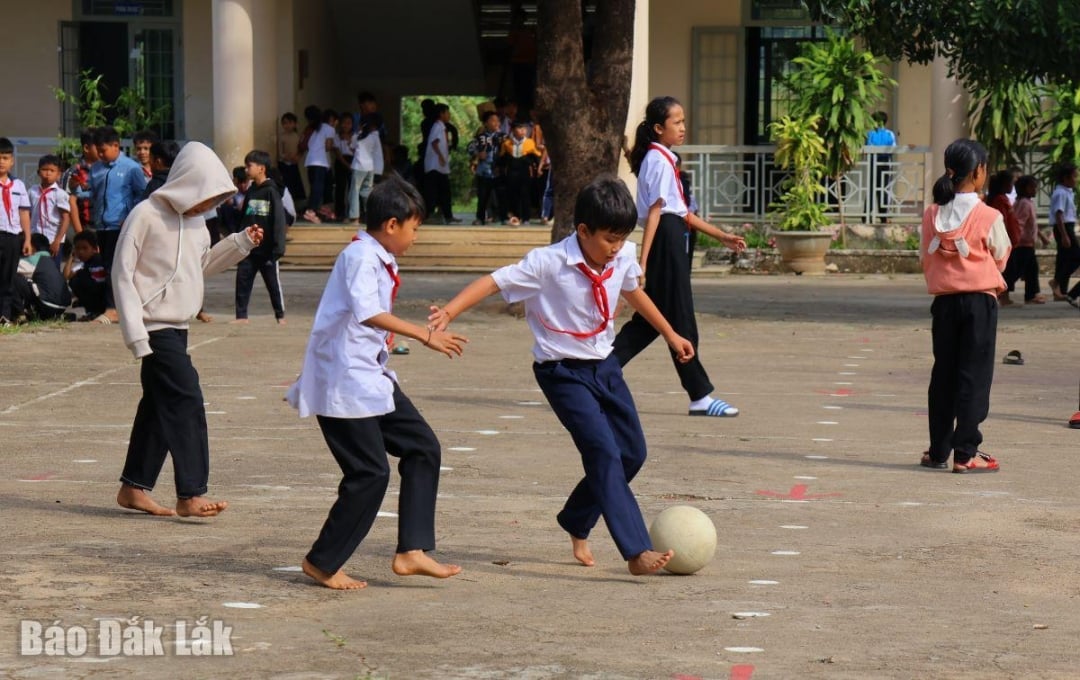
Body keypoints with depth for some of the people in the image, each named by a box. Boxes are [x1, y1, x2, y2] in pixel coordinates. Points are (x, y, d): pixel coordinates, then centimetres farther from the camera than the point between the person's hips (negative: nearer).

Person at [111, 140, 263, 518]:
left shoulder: (194, 221, 11)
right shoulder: (146, 216, -13)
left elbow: (203, 264, 24)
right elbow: (122, 273, -12)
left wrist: (241, 243, 9)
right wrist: (135, 331, -17)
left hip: (178, 328, 9)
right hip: (156, 327, -9)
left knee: (159, 406, 12)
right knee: (186, 403, -13)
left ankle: (134, 487, 21)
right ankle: (190, 495, -11)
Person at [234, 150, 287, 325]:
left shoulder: (271, 191, -10)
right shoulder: (250, 191, 9)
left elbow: (279, 220, -13)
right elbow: (243, 218, 15)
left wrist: (278, 248, -17)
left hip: (266, 249, -6)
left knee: (273, 283, 4)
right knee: (242, 281, 3)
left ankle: (280, 315, 15)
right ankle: (241, 315, 9)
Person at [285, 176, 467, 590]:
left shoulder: (379, 260, 13)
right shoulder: (361, 257, -17)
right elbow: (367, 312, -33)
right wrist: (424, 335, -36)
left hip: (371, 377, 10)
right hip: (343, 380, -10)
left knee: (422, 447, 6)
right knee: (369, 473, -8)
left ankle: (412, 551, 4)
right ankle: (322, 563, 5)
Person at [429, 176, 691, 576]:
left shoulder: (623, 258, -2)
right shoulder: (549, 264, -21)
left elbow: (633, 294, 19)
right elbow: (494, 282, -22)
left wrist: (671, 335, 29)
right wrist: (450, 311, -37)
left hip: (604, 365, 7)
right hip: (564, 373, -7)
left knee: (632, 452, 10)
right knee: (604, 453, -18)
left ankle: (577, 525, 32)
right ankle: (637, 552, -20)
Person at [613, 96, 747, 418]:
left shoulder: (665, 160, 19)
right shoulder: (659, 161, -11)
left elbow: (682, 211, 23)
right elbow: (654, 212, -18)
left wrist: (721, 236, 23)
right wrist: (643, 261, -21)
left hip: (675, 238, 10)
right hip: (667, 238, -10)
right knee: (680, 321, -5)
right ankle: (700, 396, -1)